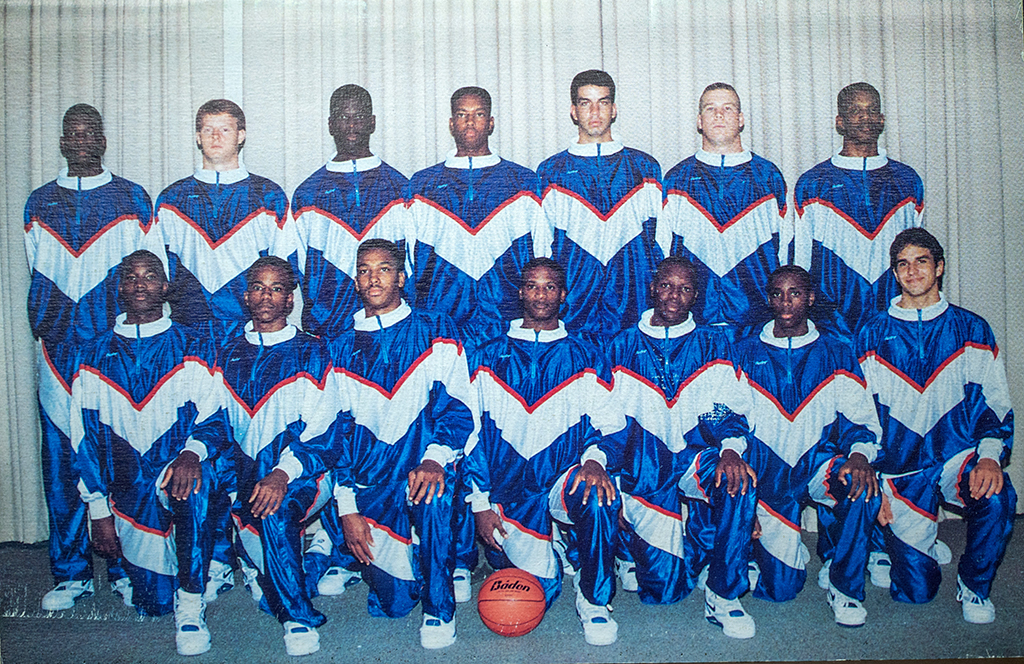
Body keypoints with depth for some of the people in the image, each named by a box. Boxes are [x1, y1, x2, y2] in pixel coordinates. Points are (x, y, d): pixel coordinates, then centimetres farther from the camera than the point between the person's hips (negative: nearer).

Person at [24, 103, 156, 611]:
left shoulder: (133, 199, 7)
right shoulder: (39, 203, 15)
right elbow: (38, 280, 18)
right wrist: (42, 336, 9)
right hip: (59, 354, 3)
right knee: (61, 460, 4)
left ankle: (126, 569, 13)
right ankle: (70, 573, 17)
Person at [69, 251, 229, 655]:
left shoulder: (193, 349, 2)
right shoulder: (95, 357, 7)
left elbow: (215, 419, -6)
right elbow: (85, 438, 7)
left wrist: (192, 452, -29)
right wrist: (99, 511, 0)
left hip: (180, 473, -2)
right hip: (131, 496, 3)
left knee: (191, 485, -40)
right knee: (152, 603, -2)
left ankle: (191, 605, -22)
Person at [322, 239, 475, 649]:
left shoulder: (435, 331, 5)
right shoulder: (343, 349, 11)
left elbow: (458, 407, -4)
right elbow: (334, 432, 8)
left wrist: (436, 458, -24)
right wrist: (347, 507, -3)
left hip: (423, 466, -2)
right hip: (371, 480, 2)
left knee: (431, 496, -37)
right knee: (393, 602, -5)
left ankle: (439, 608, -13)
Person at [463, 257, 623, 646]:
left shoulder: (584, 359, 9)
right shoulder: (488, 358, 8)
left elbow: (605, 421, 4)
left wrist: (594, 457, -20)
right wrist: (480, 502, -2)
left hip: (564, 482, 0)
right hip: (509, 492, 1)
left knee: (600, 496, -35)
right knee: (538, 594, -9)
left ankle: (593, 601, -11)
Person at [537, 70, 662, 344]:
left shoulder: (644, 166, 11)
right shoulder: (550, 171, 9)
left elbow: (659, 240, 11)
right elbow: (541, 248, 9)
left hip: (633, 298, 1)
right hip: (573, 304, 0)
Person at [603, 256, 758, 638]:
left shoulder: (713, 347, 8)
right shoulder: (623, 348, 7)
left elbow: (728, 412, 0)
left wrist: (730, 448, -22)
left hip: (697, 459, 1)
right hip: (644, 468, -1)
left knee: (740, 480, -35)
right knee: (662, 589, -9)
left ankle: (723, 597, -15)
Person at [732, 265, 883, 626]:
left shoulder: (836, 350, 3)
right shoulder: (746, 353, 3)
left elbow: (861, 417, -2)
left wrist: (860, 453, -24)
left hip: (819, 461, 1)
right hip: (768, 471, 0)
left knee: (861, 484, -35)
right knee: (780, 588, -7)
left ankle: (843, 584, -10)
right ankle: (787, 544, 31)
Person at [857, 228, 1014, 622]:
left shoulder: (972, 330, 5)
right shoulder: (873, 336, 4)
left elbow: (997, 404, 4)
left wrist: (990, 455, -16)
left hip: (959, 458, 1)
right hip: (901, 473, 0)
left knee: (996, 497, -34)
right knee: (915, 589, -7)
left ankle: (974, 585, -5)